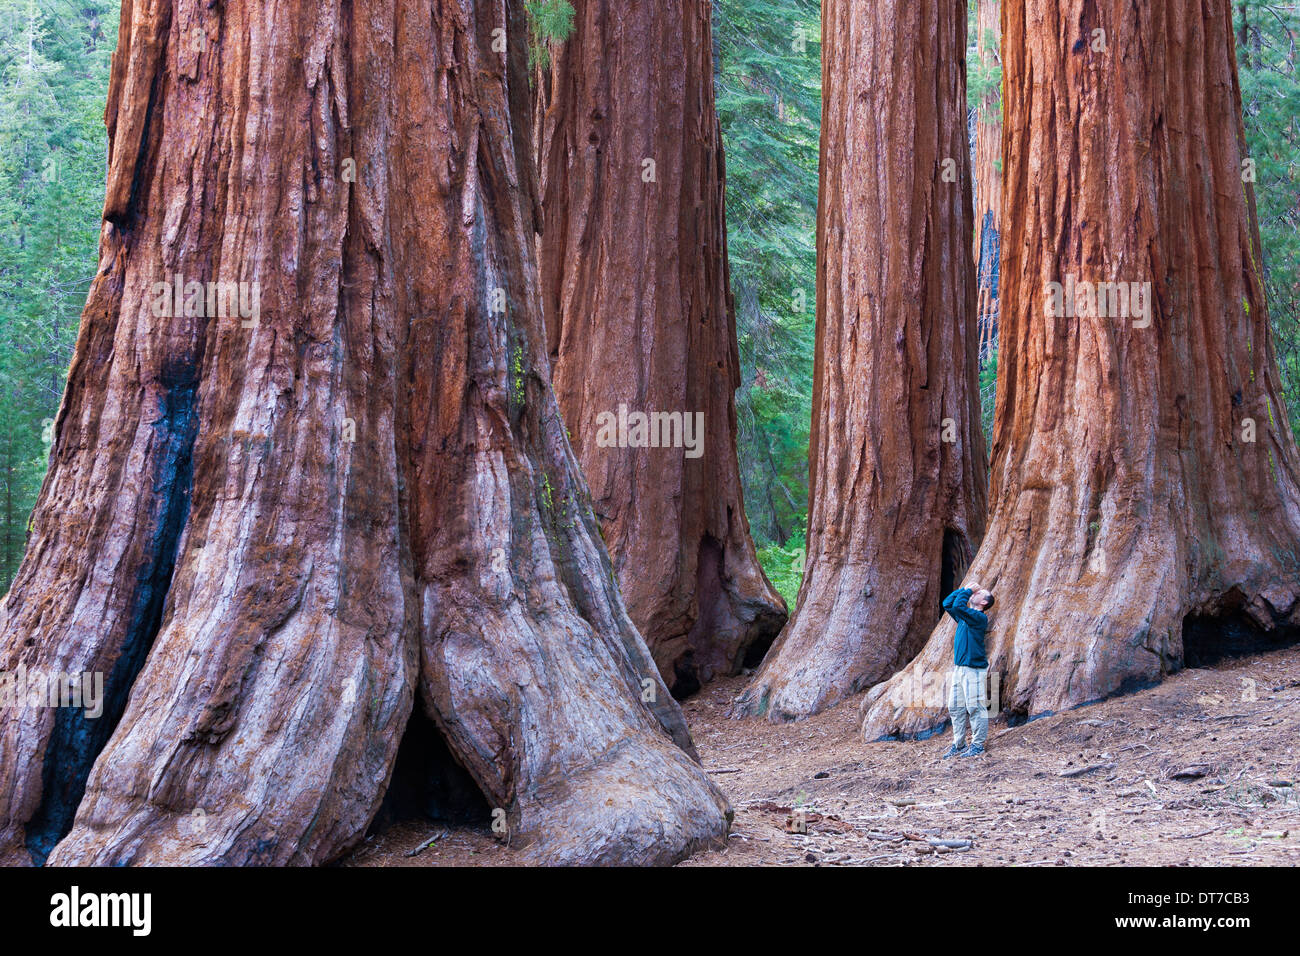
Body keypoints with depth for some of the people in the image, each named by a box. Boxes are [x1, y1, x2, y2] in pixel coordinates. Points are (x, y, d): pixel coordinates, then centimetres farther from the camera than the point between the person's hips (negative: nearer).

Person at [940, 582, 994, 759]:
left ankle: (978, 745, 1)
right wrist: (965, 589, 12)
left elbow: (958, 605, -23)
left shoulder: (979, 617, -11)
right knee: (955, 708, 10)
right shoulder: (964, 615, 15)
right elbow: (947, 604, 18)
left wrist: (968, 590, -9)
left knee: (975, 707, -5)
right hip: (959, 668, 9)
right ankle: (959, 744, 17)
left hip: (974, 669, -9)